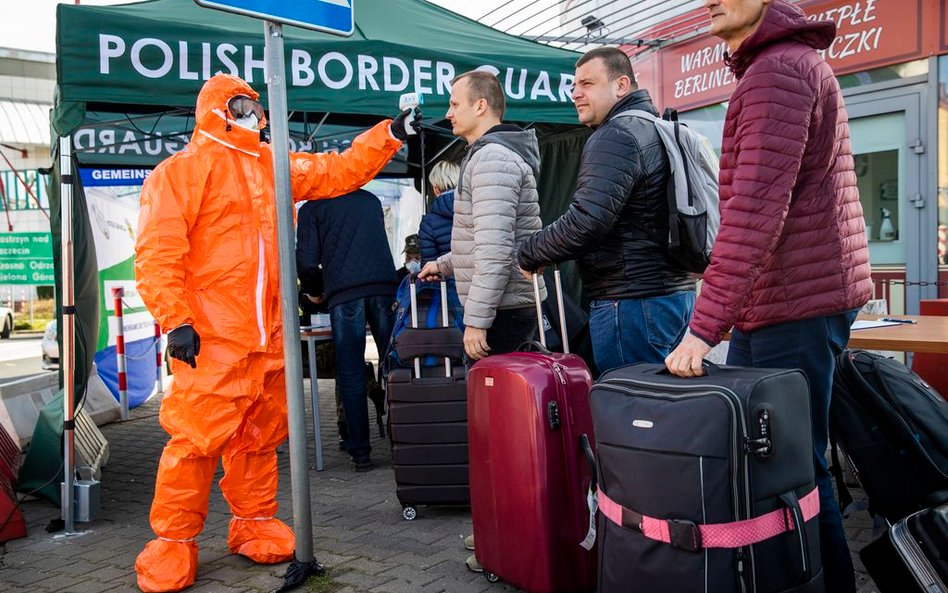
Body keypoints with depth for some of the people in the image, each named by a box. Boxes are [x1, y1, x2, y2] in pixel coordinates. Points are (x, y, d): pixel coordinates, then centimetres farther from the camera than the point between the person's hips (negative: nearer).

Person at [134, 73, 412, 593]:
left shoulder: (275, 165, 18)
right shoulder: (182, 170, -2)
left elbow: (339, 172, 19)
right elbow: (157, 253, -9)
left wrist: (390, 134, 11)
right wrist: (175, 319, -17)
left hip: (269, 335, 7)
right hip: (211, 336, -6)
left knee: (261, 435, 12)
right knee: (197, 437, -6)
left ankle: (254, 523, 27)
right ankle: (173, 540, 10)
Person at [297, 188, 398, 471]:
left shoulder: (312, 208, 10)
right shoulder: (371, 200, 23)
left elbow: (307, 260, 2)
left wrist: (312, 290, 22)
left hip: (344, 294, -3)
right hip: (384, 287, 3)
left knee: (351, 375, 2)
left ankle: (360, 452, 2)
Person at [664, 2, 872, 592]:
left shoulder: (778, 69, -12)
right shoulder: (794, 64, 21)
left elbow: (755, 210, -23)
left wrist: (705, 326, -26)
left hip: (796, 308, -10)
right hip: (767, 307, 10)